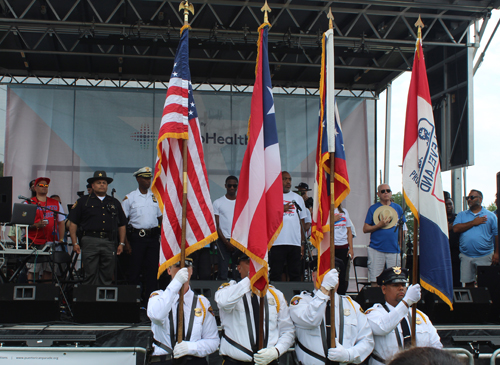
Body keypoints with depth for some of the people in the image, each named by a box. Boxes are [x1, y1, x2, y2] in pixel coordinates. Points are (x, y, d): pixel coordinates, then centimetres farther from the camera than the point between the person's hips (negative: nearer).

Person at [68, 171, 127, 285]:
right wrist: (75, 243, -2)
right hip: (90, 241, -2)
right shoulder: (83, 201, 9)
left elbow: (122, 225, 19)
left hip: (109, 243, 3)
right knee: (90, 275, -5)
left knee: (107, 276, 4)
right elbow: (73, 223, 6)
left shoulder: (114, 203, 18)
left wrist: (121, 243, 10)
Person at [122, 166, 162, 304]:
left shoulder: (156, 197, 12)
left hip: (153, 237, 3)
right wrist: (125, 241, -9)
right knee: (135, 269, -1)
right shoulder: (129, 198, 1)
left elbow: (161, 218, 17)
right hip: (137, 236, -3)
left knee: (152, 269, 2)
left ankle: (150, 300, 9)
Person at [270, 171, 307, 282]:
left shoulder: (298, 198, 17)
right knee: (276, 274, -3)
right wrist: (281, 209, -14)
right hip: (277, 242, -3)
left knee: (295, 274, 5)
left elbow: (302, 222, 16)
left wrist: (302, 243, 9)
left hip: (295, 243, 3)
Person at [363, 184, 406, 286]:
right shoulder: (373, 208, 6)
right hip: (376, 249, -2)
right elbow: (365, 229, 4)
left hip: (394, 249, 2)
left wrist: (400, 242, 5)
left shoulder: (398, 208, 12)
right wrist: (379, 225, -10)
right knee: (375, 281, -3)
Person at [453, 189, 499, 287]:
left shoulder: (490, 216, 6)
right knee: (468, 282, 6)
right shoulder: (461, 215, 11)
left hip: (485, 257, -2)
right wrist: (473, 223, -9)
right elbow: (456, 229, -6)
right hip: (466, 257, 2)